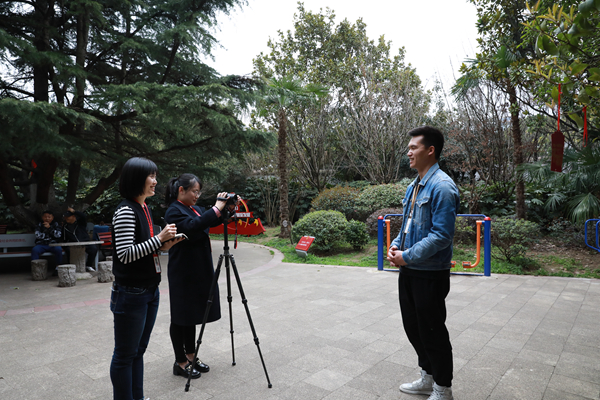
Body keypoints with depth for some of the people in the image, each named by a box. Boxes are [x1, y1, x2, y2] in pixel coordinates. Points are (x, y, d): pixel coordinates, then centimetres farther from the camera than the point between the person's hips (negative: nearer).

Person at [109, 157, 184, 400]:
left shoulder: (145, 208, 10)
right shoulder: (125, 211, -17)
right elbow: (125, 254, -22)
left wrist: (163, 245, 2)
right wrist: (158, 238, -21)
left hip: (150, 290, 9)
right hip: (131, 294, -9)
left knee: (139, 350, 19)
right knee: (125, 354, 8)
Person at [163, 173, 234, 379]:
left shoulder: (195, 209, 12)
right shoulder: (174, 211, -14)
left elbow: (213, 222, 11)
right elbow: (192, 226, -31)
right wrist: (216, 208, -29)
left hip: (199, 270, 8)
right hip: (184, 273, -8)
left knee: (192, 314, 17)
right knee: (181, 317, 5)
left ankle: (191, 356, 30)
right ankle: (180, 363, 18)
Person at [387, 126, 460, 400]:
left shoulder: (442, 187, -17)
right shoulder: (413, 187, 11)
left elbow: (441, 235, -22)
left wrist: (407, 257, -19)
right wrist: (395, 245, 2)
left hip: (430, 274, -9)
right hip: (409, 272, 9)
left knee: (432, 333, 6)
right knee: (413, 327, 20)